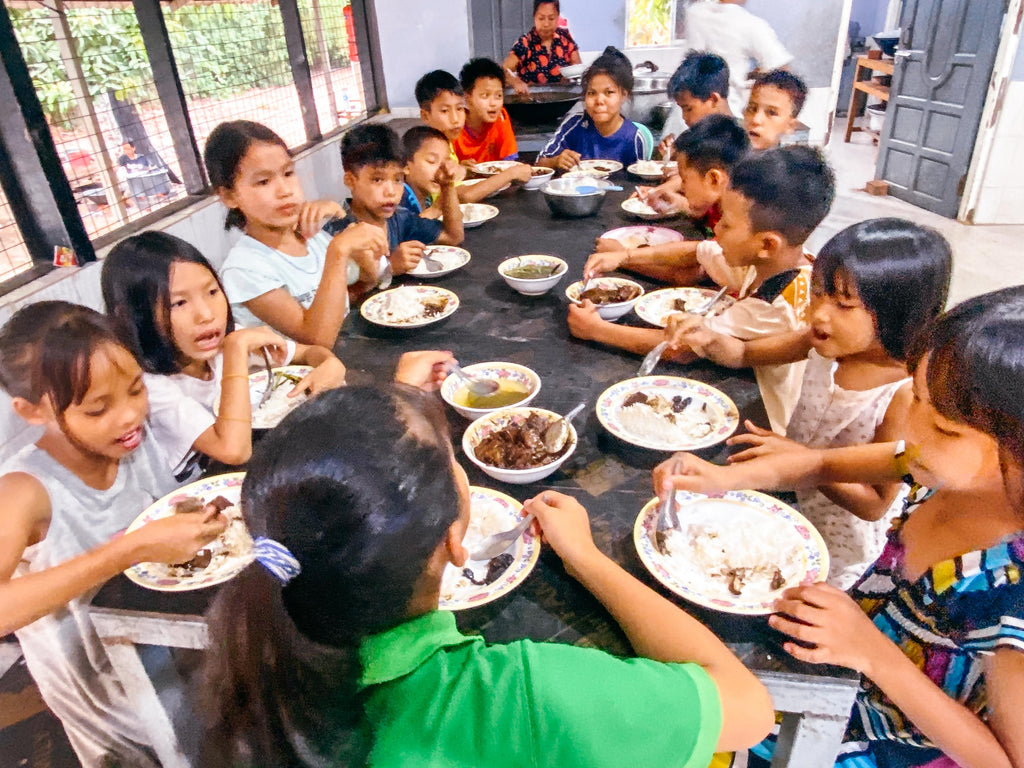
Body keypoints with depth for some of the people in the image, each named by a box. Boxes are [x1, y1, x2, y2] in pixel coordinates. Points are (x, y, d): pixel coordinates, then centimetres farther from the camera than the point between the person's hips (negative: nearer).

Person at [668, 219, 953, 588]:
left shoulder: (905, 395, -30)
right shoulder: (826, 343, -13)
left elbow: (875, 505, -23)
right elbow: (743, 353, 0)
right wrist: (709, 339, -21)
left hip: (834, 549, -5)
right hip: (785, 502, 5)